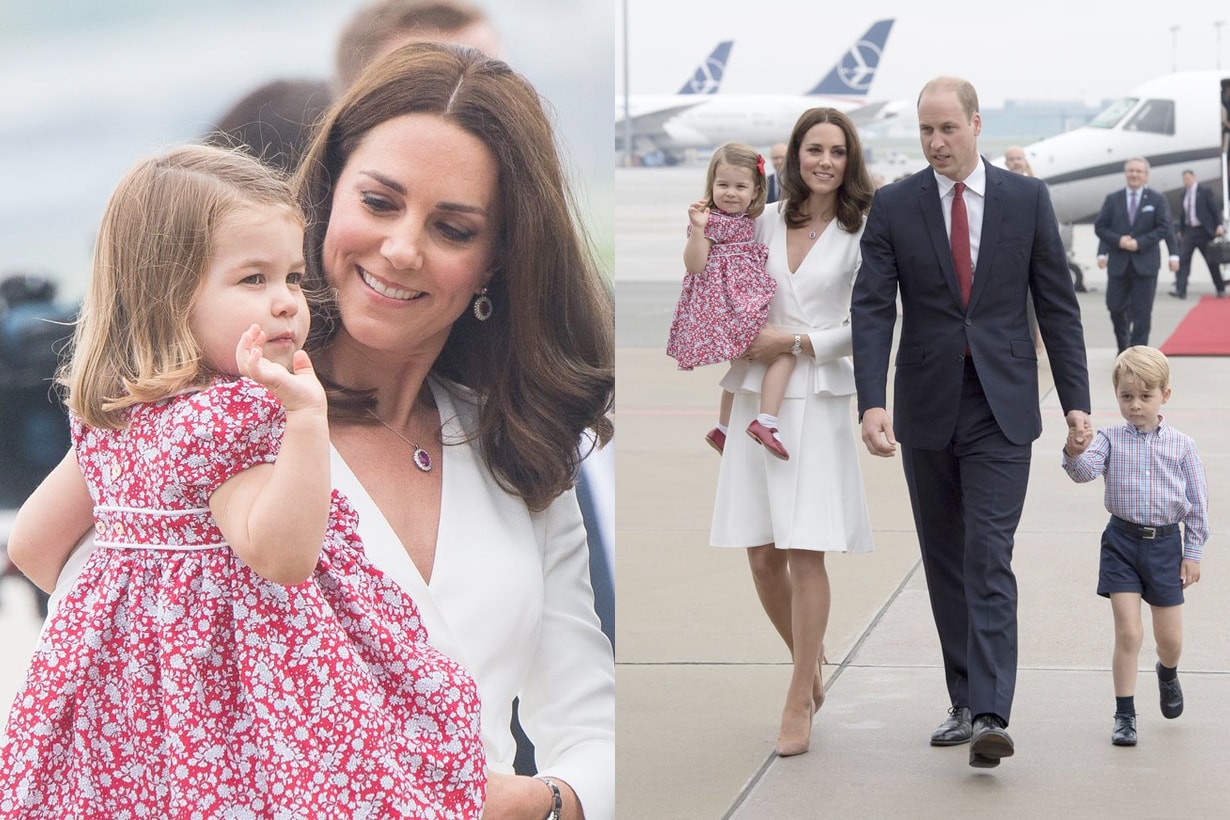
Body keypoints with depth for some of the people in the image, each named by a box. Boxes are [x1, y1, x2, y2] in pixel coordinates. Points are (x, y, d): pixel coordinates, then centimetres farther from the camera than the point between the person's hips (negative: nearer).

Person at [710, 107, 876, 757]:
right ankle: (810, 662, 29)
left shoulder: (861, 233, 0)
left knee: (805, 552, -8)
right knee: (762, 555, 4)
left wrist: (796, 341, -9)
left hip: (819, 399, -3)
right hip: (756, 397, 3)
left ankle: (799, 703, 0)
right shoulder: (765, 222, 9)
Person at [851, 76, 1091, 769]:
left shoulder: (1027, 199, 1)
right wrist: (872, 401, -19)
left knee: (989, 560, -12)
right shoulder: (893, 206, 1)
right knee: (945, 564, 10)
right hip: (927, 411, 2)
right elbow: (872, 309, -6)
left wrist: (1076, 400, -2)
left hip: (1001, 409, -2)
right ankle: (966, 703, 20)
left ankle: (991, 717, -17)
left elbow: (1058, 303, 3)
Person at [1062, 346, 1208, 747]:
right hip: (1122, 542, -1)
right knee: (1128, 633, -6)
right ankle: (1125, 714, 6)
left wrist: (1193, 553, 2)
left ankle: (1167, 673, 45)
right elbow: (1086, 470, -20)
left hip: (1166, 542, 1)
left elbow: (1197, 502, 2)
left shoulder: (1181, 446, -2)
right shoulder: (1111, 440, -3)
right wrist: (1075, 454, -43)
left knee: (1170, 638, 10)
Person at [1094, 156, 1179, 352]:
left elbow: (1164, 228, -3)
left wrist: (1139, 243, -14)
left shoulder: (1157, 200, 2)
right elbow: (1100, 227, 5)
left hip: (1145, 263, -2)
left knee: (1142, 311, -2)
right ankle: (1123, 343, 27)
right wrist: (1118, 240, -12)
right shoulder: (1112, 200, 7)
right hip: (1118, 262, 2)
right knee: (1115, 307, 4)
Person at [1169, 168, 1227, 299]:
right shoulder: (1184, 193, 8)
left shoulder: (1204, 192, -6)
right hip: (1189, 231, 4)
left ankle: (1220, 289, 20)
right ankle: (1180, 290, -13)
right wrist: (1181, 230, 12)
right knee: (1182, 260, -9)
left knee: (1212, 261, 6)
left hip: (1203, 231, -4)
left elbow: (1214, 209, -7)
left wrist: (1219, 225, -15)